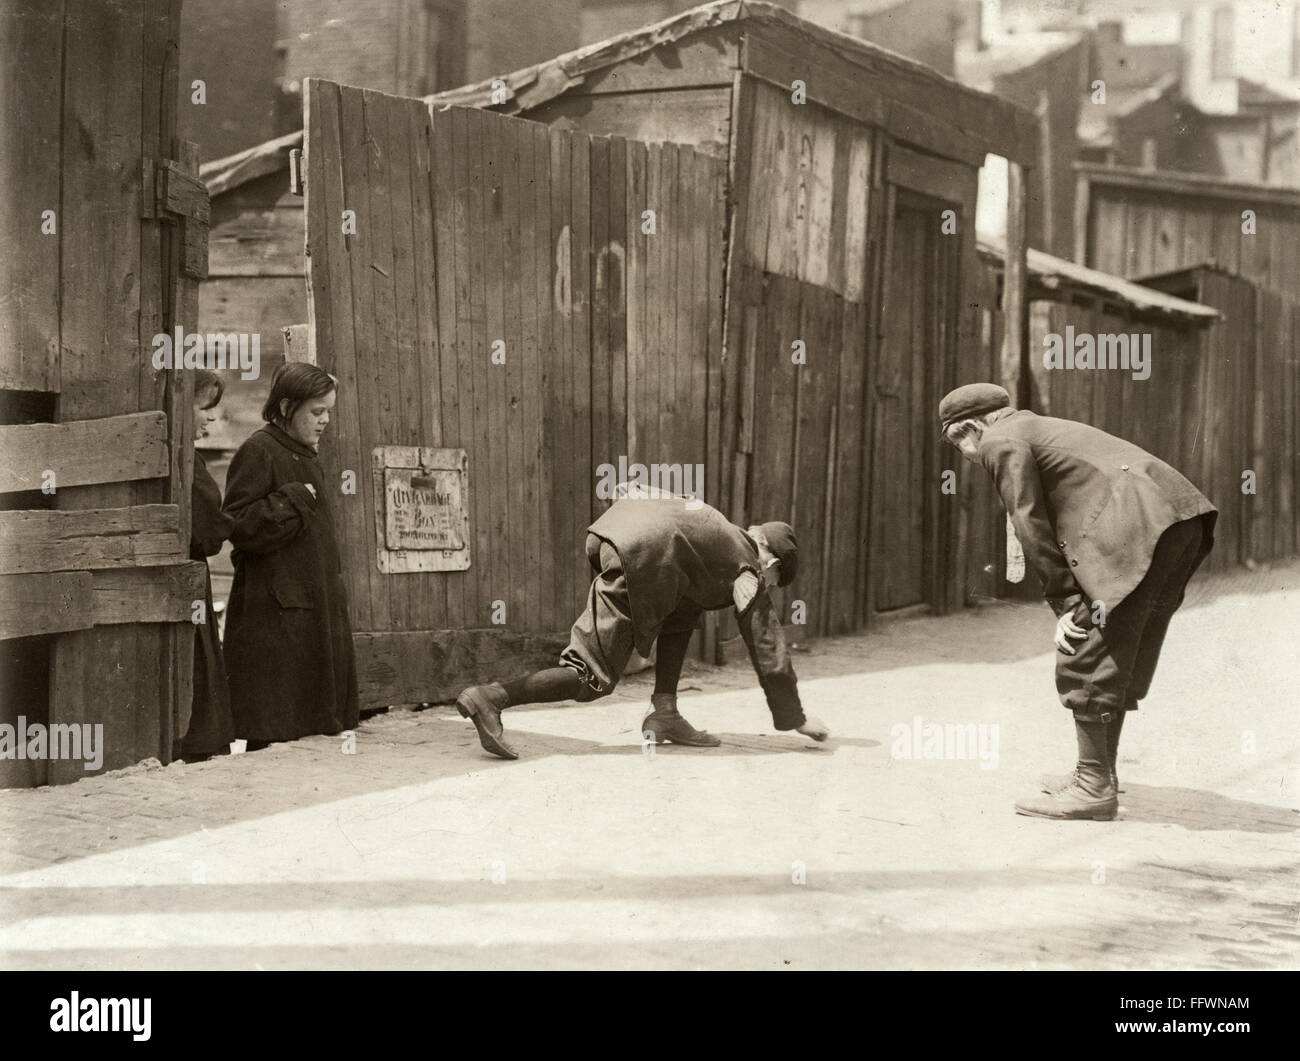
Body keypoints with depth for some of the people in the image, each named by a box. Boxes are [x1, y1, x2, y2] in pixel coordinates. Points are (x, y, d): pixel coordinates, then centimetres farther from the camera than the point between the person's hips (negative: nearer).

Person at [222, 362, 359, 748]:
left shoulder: (305, 456, 19)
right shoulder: (257, 452, -8)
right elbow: (239, 526, -17)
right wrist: (294, 501, -16)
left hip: (313, 607, 9)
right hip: (275, 613, -9)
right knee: (274, 731, -9)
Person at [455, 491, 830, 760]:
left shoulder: (727, 535, 38)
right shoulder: (749, 571, 18)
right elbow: (769, 648, 20)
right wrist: (795, 718, 29)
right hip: (643, 552, -8)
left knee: (684, 612, 29)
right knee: (593, 678, -4)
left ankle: (664, 714, 21)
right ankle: (490, 698, -18)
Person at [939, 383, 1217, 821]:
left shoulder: (1001, 441, 4)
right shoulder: (1044, 429, 31)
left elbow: (1031, 525, -3)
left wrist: (1064, 602, -1)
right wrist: (1075, 598, 19)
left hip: (1137, 528, -10)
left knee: (1085, 659, -3)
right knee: (1118, 658, 17)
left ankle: (1094, 788, 0)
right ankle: (1098, 775, 23)